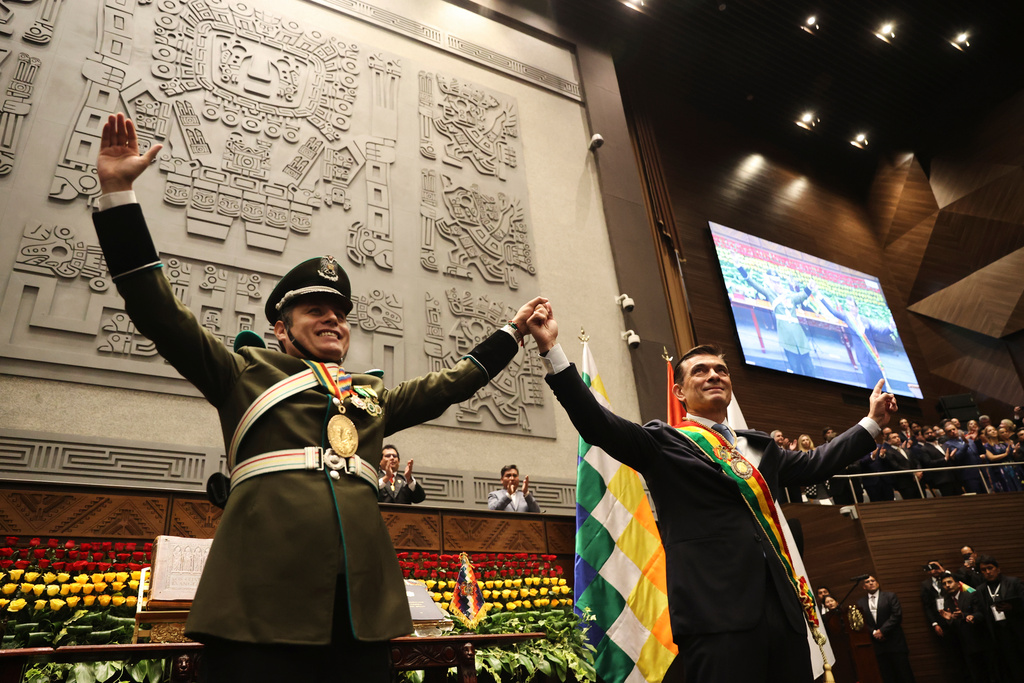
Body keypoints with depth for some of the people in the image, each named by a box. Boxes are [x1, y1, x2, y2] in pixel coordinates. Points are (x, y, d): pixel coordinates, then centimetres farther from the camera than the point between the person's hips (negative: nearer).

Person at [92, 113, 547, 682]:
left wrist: (512, 332, 34)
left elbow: (451, 381, 32)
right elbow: (160, 313, 8)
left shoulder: (374, 396, 25)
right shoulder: (246, 373, 14)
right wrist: (118, 193, 4)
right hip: (265, 599, -4)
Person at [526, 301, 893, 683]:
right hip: (717, 613, -6)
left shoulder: (761, 446, 20)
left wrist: (871, 422, 40)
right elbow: (597, 424, -10)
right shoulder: (663, 443, 2)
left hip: (785, 608, 6)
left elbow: (813, 464, 35)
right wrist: (552, 350, -18)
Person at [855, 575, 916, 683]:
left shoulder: (890, 596, 3)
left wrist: (882, 630, -13)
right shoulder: (860, 603, 9)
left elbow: (896, 615, -7)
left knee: (904, 673, 1)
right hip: (877, 644, 2)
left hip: (895, 641, -2)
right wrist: (873, 632, -11)